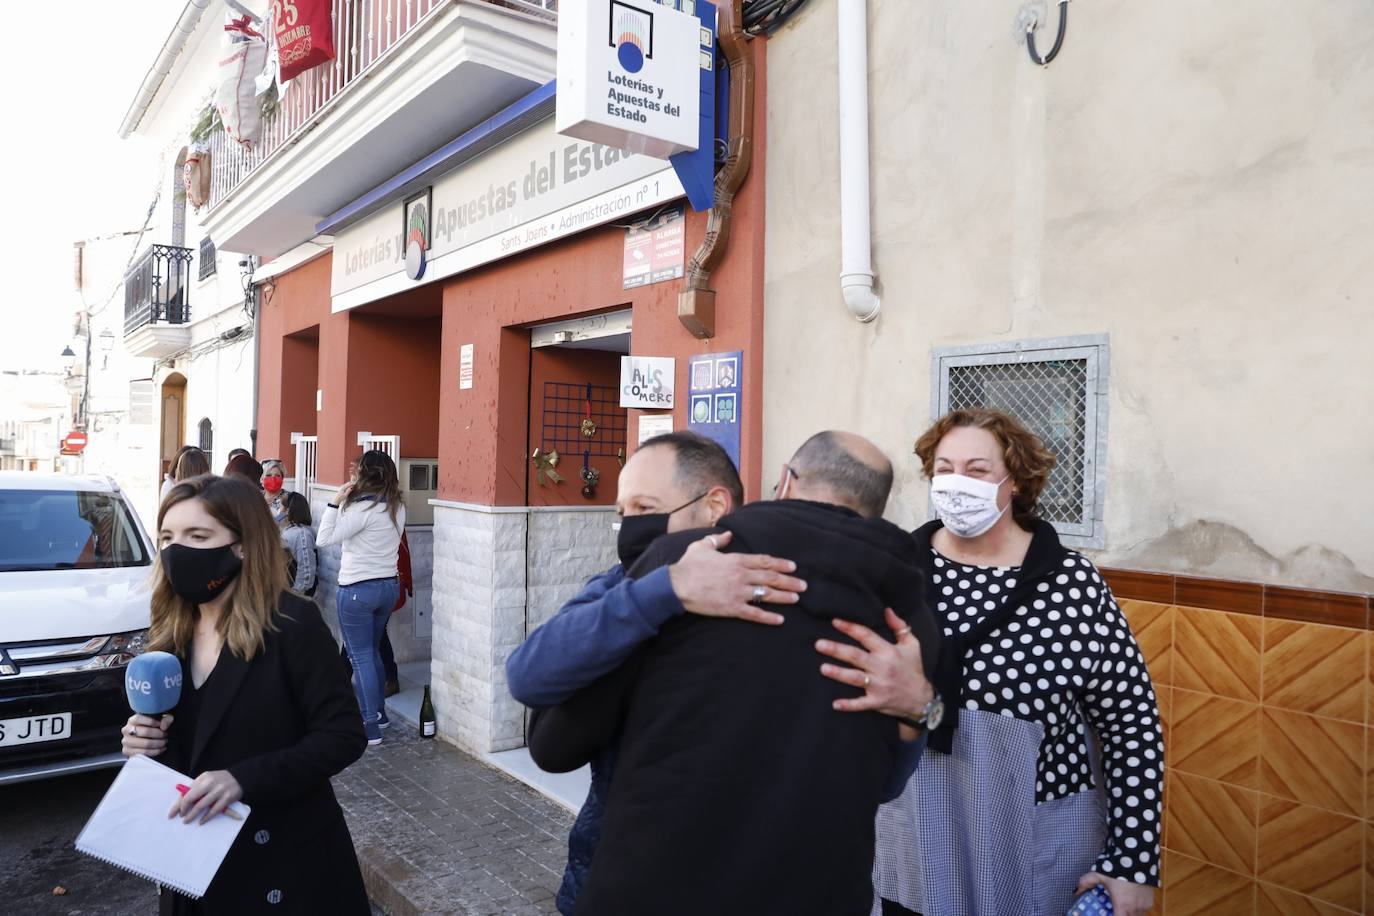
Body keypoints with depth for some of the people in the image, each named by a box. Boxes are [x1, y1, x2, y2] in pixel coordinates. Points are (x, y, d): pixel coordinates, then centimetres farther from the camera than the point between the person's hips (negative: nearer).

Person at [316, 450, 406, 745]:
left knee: (361, 657, 0)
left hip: (357, 590, -8)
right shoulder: (397, 508, 5)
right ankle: (378, 712, 31)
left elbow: (324, 539, -18)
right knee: (372, 652, 22)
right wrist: (347, 501, 7)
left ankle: (370, 726, 3)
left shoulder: (363, 507, -18)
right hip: (389, 585, 8)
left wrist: (336, 501, -14)